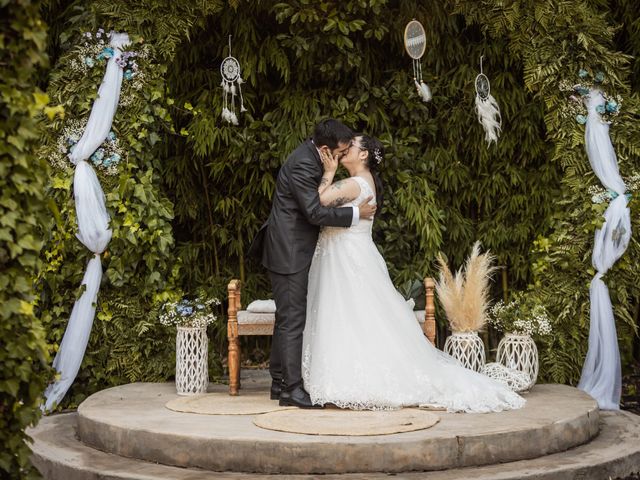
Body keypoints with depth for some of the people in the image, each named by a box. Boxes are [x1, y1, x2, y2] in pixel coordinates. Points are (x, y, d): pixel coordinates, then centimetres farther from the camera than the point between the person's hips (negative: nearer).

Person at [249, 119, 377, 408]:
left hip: (291, 251, 10)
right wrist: (356, 213, -17)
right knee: (293, 320, -7)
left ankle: (280, 382, 22)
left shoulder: (311, 155, 9)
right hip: (289, 254, -10)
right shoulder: (303, 165, -22)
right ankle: (291, 389, -3)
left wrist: (327, 180, 3)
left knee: (287, 317, 14)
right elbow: (315, 213, -24)